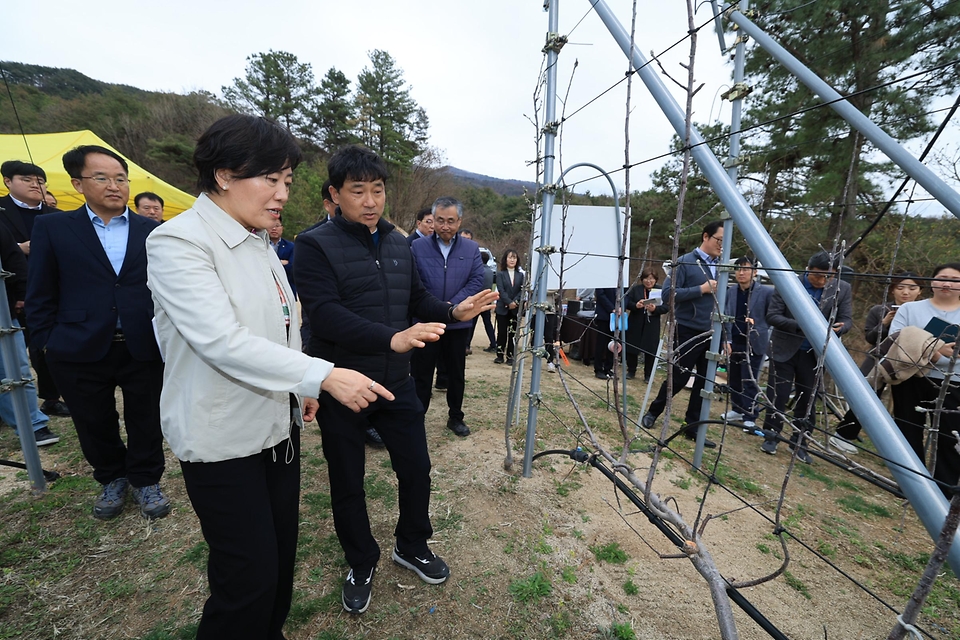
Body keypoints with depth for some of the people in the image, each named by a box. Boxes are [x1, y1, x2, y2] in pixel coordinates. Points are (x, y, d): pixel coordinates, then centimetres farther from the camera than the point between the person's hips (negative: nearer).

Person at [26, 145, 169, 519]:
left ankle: (145, 481, 31)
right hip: (81, 349, 1)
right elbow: (40, 294, 5)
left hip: (144, 346, 0)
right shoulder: (52, 227, 4)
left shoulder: (152, 231, 4)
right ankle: (112, 479, 39)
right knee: (95, 424, 16)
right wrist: (47, 341, 0)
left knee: (146, 422, 10)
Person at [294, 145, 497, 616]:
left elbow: (417, 299, 12)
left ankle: (412, 546, 42)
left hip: (396, 382, 5)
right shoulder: (315, 245, -11)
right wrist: (391, 338, -36)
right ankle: (361, 563, 41)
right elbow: (325, 314, -24)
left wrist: (454, 312, -8)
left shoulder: (398, 244, 7)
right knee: (347, 483, 14)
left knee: (416, 469, 14)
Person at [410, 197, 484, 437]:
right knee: (421, 374, 7)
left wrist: (451, 305, -15)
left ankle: (455, 417, 32)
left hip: (458, 324, 2)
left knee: (456, 374, 15)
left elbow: (477, 281, -4)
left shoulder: (472, 249, 4)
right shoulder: (417, 247, -2)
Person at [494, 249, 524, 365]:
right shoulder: (500, 274, 2)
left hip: (516, 309, 2)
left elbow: (522, 290, 1)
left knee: (513, 333, 4)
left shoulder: (520, 275, 10)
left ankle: (510, 356, 11)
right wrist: (509, 303, -19)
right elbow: (501, 290, -9)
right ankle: (500, 355, 11)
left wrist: (515, 302, -14)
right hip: (502, 308, -2)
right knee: (501, 332, 1)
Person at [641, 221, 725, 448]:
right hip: (688, 332, -6)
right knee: (678, 378, 1)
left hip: (712, 334, 6)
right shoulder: (685, 262, -8)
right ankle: (653, 412, 24)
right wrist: (701, 289, -19)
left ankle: (692, 427, 21)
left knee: (704, 382, 9)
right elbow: (668, 294, -16)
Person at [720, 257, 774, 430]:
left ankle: (750, 417, 8)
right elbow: (725, 317, 5)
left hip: (754, 344, -4)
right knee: (733, 379, 13)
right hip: (734, 343, 5)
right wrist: (726, 340, -1)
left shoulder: (767, 292, -7)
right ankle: (737, 410, 29)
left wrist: (756, 325, -14)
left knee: (749, 382, -2)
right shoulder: (731, 291, 5)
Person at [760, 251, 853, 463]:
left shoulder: (842, 289, -2)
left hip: (814, 353, 3)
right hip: (785, 349, -2)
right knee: (778, 395, 3)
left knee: (807, 399, 9)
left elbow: (847, 320, -2)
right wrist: (800, 326, -28)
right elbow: (772, 316, -13)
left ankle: (799, 442, 24)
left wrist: (837, 329, -25)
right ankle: (771, 437, 19)